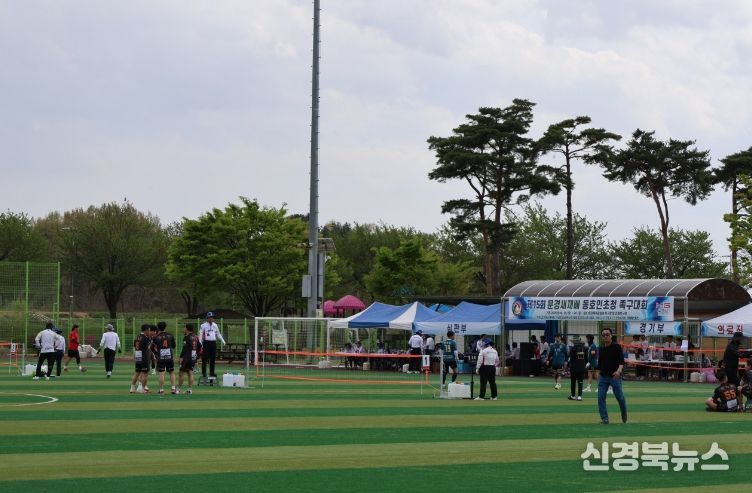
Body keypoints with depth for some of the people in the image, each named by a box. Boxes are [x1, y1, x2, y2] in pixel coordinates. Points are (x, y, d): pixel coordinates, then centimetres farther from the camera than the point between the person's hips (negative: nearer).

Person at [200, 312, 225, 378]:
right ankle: (204, 373, 0)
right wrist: (200, 343, -12)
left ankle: (212, 372, 12)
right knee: (205, 358, -4)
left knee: (213, 358, 5)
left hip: (213, 342, 4)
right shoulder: (203, 325, 0)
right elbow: (201, 335, -3)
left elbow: (218, 334, 20)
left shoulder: (215, 325, 13)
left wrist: (222, 341, 11)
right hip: (206, 342, -4)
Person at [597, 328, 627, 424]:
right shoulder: (601, 349, 9)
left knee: (620, 397, 3)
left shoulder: (617, 347, -7)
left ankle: (624, 413, 31)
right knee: (601, 397, -6)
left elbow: (621, 361, -17)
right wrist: (598, 373, 20)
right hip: (603, 377, 4)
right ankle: (604, 418, 1)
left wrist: (619, 370, -34)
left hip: (615, 376, -4)